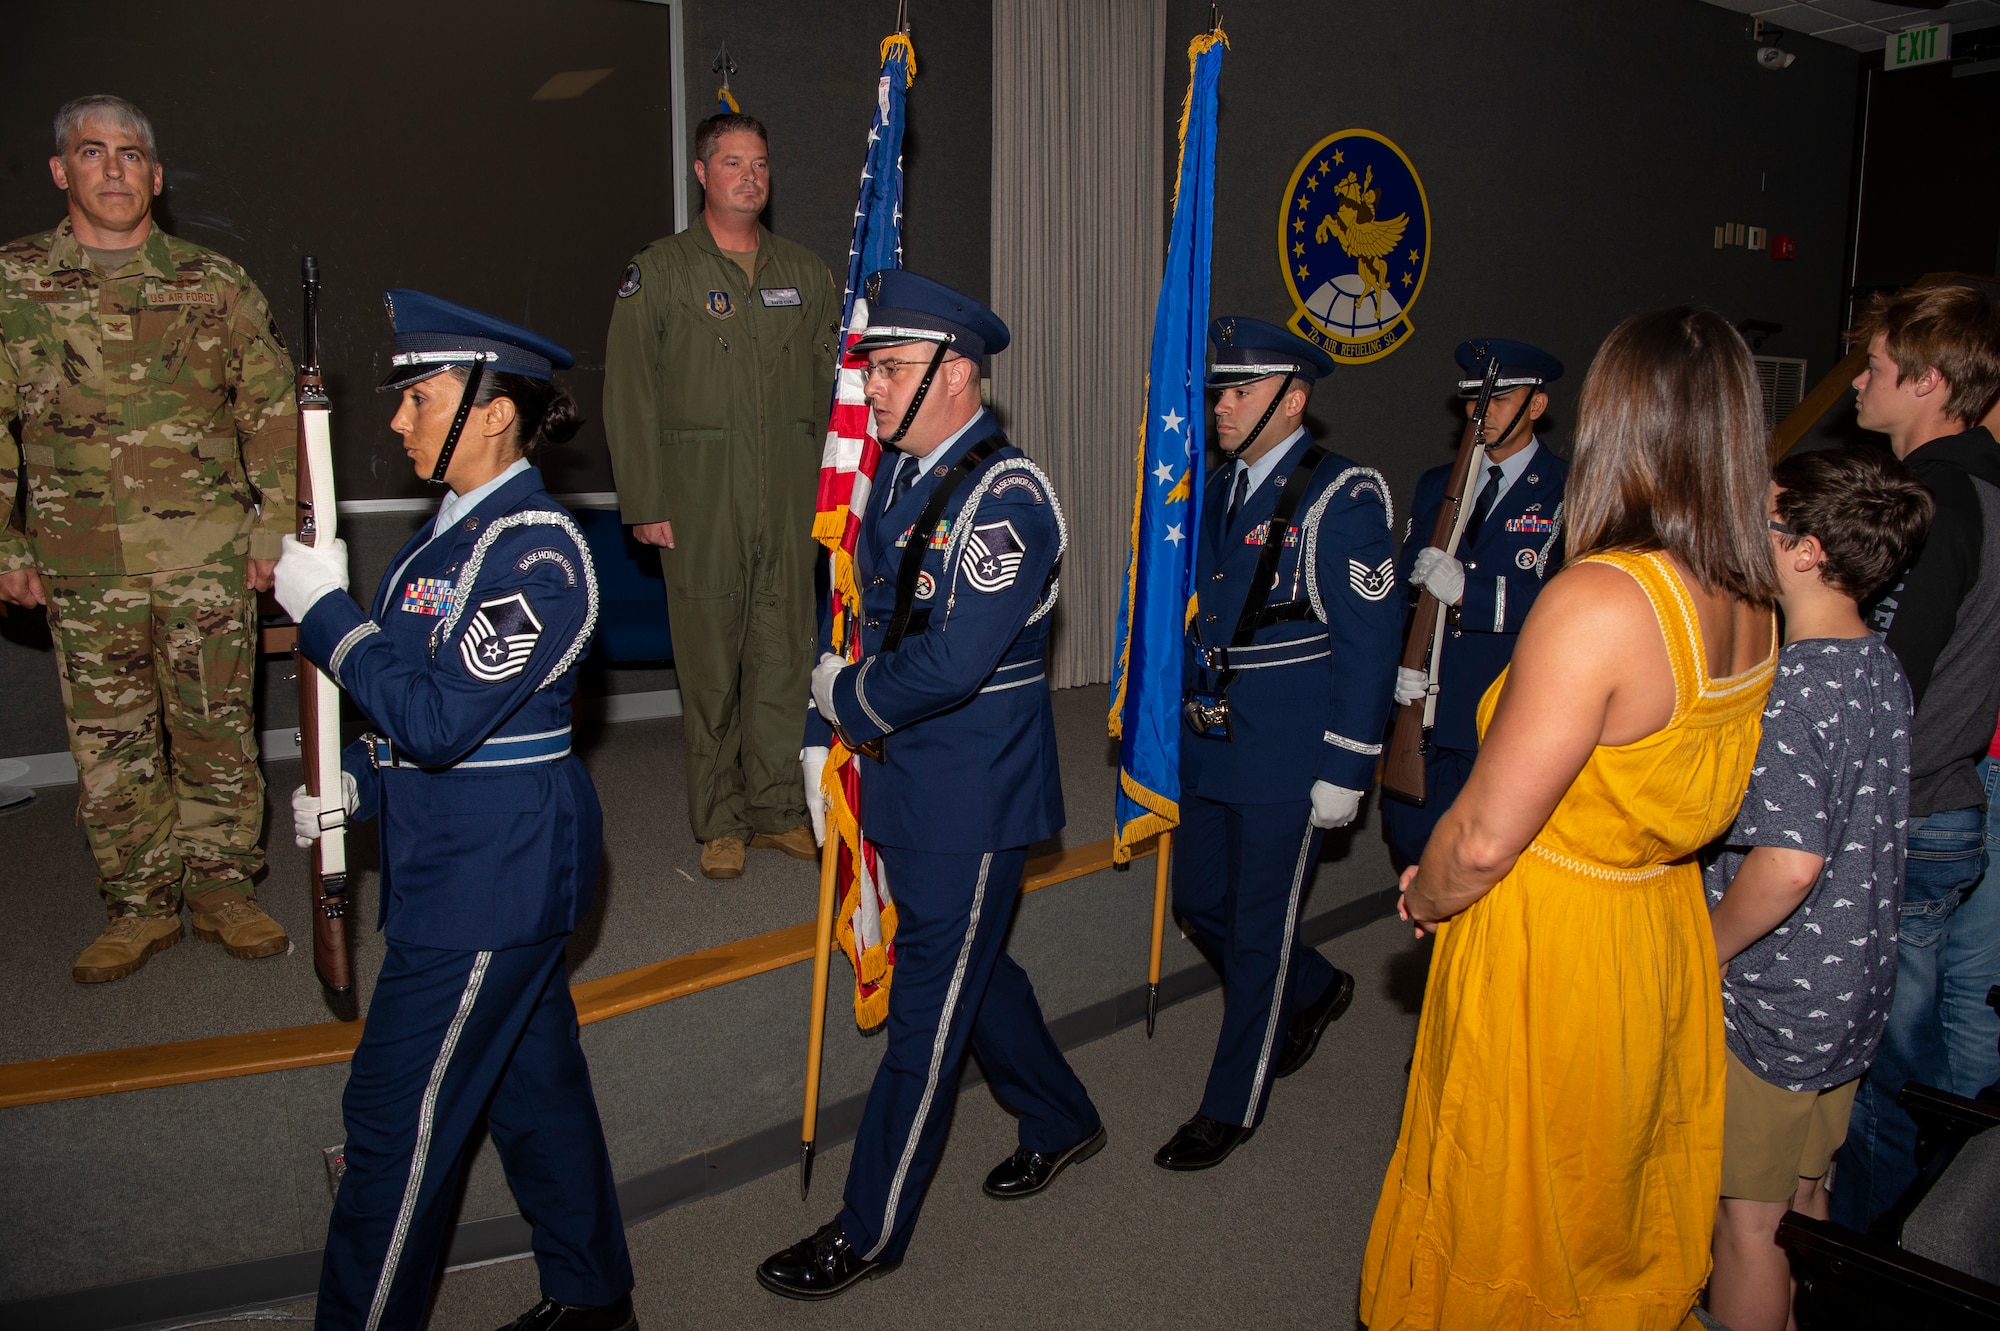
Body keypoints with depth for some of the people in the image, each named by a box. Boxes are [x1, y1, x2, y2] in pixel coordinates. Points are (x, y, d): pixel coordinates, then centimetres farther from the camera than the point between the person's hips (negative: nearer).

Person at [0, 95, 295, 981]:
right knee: (109, 739, 6)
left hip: (211, 553, -1)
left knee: (217, 725, 4)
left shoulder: (215, 283, 5)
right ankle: (140, 905, 19)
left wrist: (274, 527, 2)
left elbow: (273, 411, 7)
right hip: (83, 564, 1)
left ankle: (223, 888, 18)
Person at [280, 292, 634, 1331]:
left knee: (397, 1117, 2)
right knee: (532, 1079, 21)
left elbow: (440, 716, -25)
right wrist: (357, 784, 6)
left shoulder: (535, 551, -21)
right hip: (465, 855, 10)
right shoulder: (461, 524, 9)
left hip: (491, 874, -10)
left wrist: (325, 609, -15)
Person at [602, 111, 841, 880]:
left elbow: (836, 385, 15)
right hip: (701, 498, -3)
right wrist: (644, 502, -7)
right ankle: (719, 822, 12)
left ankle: (778, 809, 15)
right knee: (710, 662, 1)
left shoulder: (805, 274, 15)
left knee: (784, 654, 4)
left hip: (792, 498, 3)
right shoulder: (659, 271, 4)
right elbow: (629, 394, 0)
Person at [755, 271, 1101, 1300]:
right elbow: (862, 618, 14)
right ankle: (1062, 1121, 45)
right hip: (902, 783, 9)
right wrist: (823, 737, 9)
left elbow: (952, 661, -28)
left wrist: (852, 698, -12)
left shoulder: (1005, 494, -20)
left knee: (929, 1007, 4)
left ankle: (871, 1231, 19)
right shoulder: (896, 473, 8)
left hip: (971, 797, -9)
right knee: (970, 971, 22)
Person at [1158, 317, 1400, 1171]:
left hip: (1286, 760, -7)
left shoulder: (1341, 497, -14)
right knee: (1200, 901, 17)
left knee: (1258, 930, 4)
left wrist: (1344, 773, -16)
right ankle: (1313, 993, 44)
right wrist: (1173, 718, 17)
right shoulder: (1217, 489, 9)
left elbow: (1368, 643, -15)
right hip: (1209, 748, 8)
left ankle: (1232, 1107, 23)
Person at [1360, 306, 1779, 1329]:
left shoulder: (1597, 600, -30)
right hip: (1664, 937, 8)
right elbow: (1690, 782, 8)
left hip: (1546, 951, -7)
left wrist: (1421, 897, -5)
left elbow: (1484, 838, -25)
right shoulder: (1752, 601, -5)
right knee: (1628, 1216, 29)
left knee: (1511, 1238, 17)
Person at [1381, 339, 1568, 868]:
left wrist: (1467, 591, -26)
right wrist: (1397, 663, -4)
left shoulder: (1569, 492, -4)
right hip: (1424, 712, 5)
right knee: (1410, 840, 9)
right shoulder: (1436, 484, 14)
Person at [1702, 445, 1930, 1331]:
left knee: (1747, 1217, 9)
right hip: (1851, 993, 8)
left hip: (1770, 1001, -8)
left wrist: (1705, 951, -18)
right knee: (1803, 1198, 24)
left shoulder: (1790, 685, -25)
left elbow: (1789, 860, -33)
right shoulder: (1880, 666, 3)